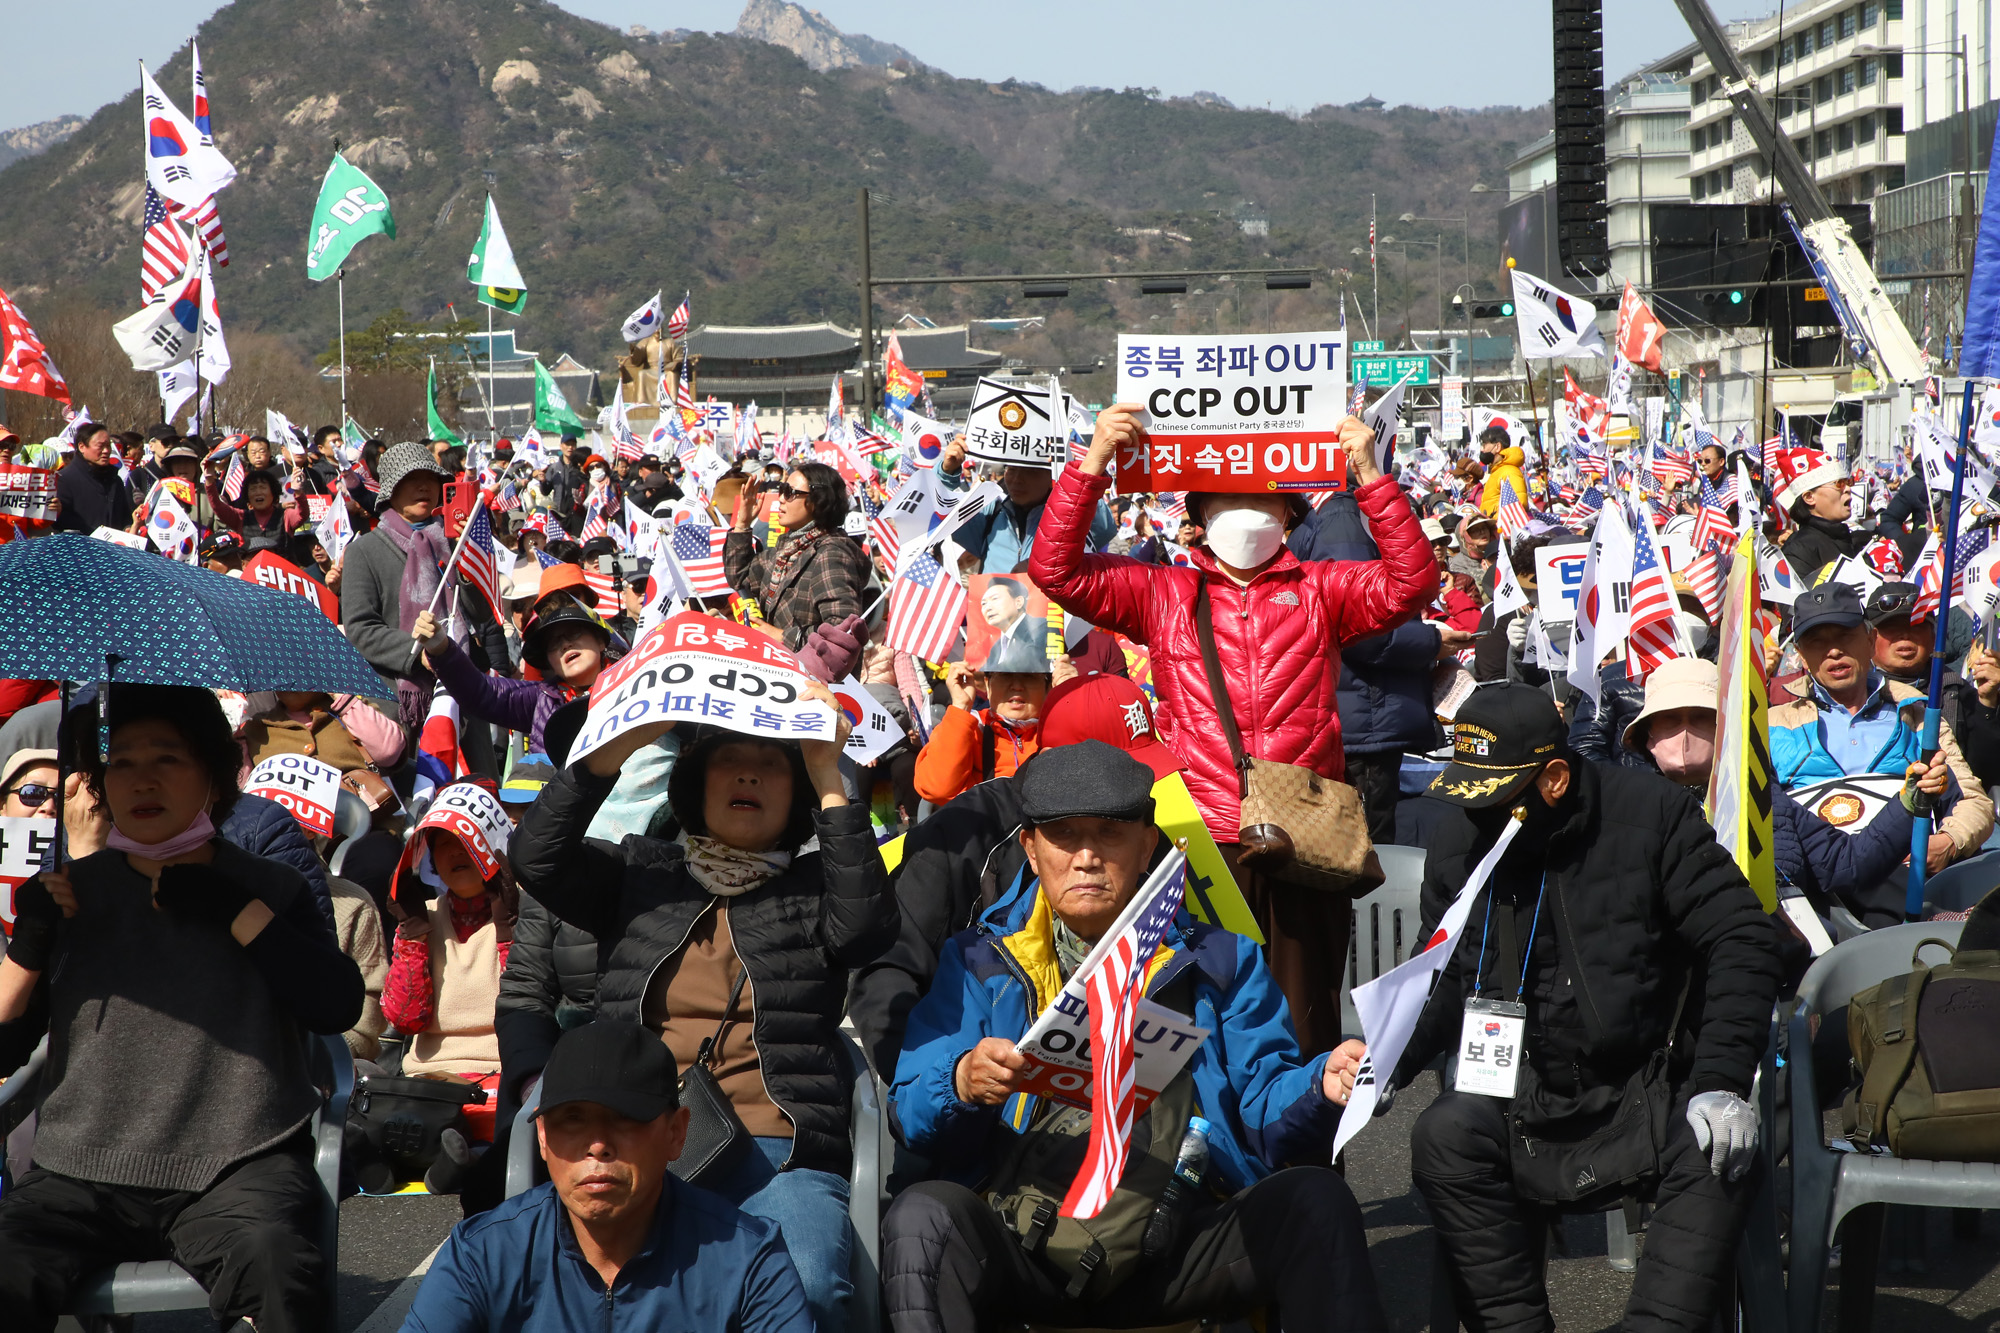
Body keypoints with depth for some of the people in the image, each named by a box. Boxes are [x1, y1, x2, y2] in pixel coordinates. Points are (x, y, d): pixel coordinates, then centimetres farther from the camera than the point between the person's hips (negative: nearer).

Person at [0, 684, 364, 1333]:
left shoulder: (269, 888, 10)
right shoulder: (71, 891, 13)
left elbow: (339, 1008, -5)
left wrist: (238, 912, -10)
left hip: (240, 1164, -2)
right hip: (81, 1170, 2)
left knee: (276, 1267, -35)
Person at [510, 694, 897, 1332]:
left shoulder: (814, 886, 21)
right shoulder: (639, 872, 24)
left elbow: (864, 925, -1)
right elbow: (536, 856, 8)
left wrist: (829, 777, 0)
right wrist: (623, 741, 0)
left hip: (778, 1153, -1)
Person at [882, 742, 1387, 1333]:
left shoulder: (1218, 960, 19)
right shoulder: (976, 962, 15)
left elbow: (1266, 1111, 10)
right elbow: (915, 1120, 5)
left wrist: (1322, 1086, -13)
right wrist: (964, 1082, -18)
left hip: (1177, 1256, 1)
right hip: (1023, 1256, -1)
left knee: (1315, 1200, -24)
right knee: (922, 1215, -31)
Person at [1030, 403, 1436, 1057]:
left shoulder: (1321, 590, 13)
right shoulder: (1162, 593, 13)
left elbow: (1410, 583, -1)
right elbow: (1056, 571, 5)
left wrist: (1370, 476, -9)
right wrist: (1092, 464, -3)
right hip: (1201, 836, 0)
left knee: (1304, 1028, 3)